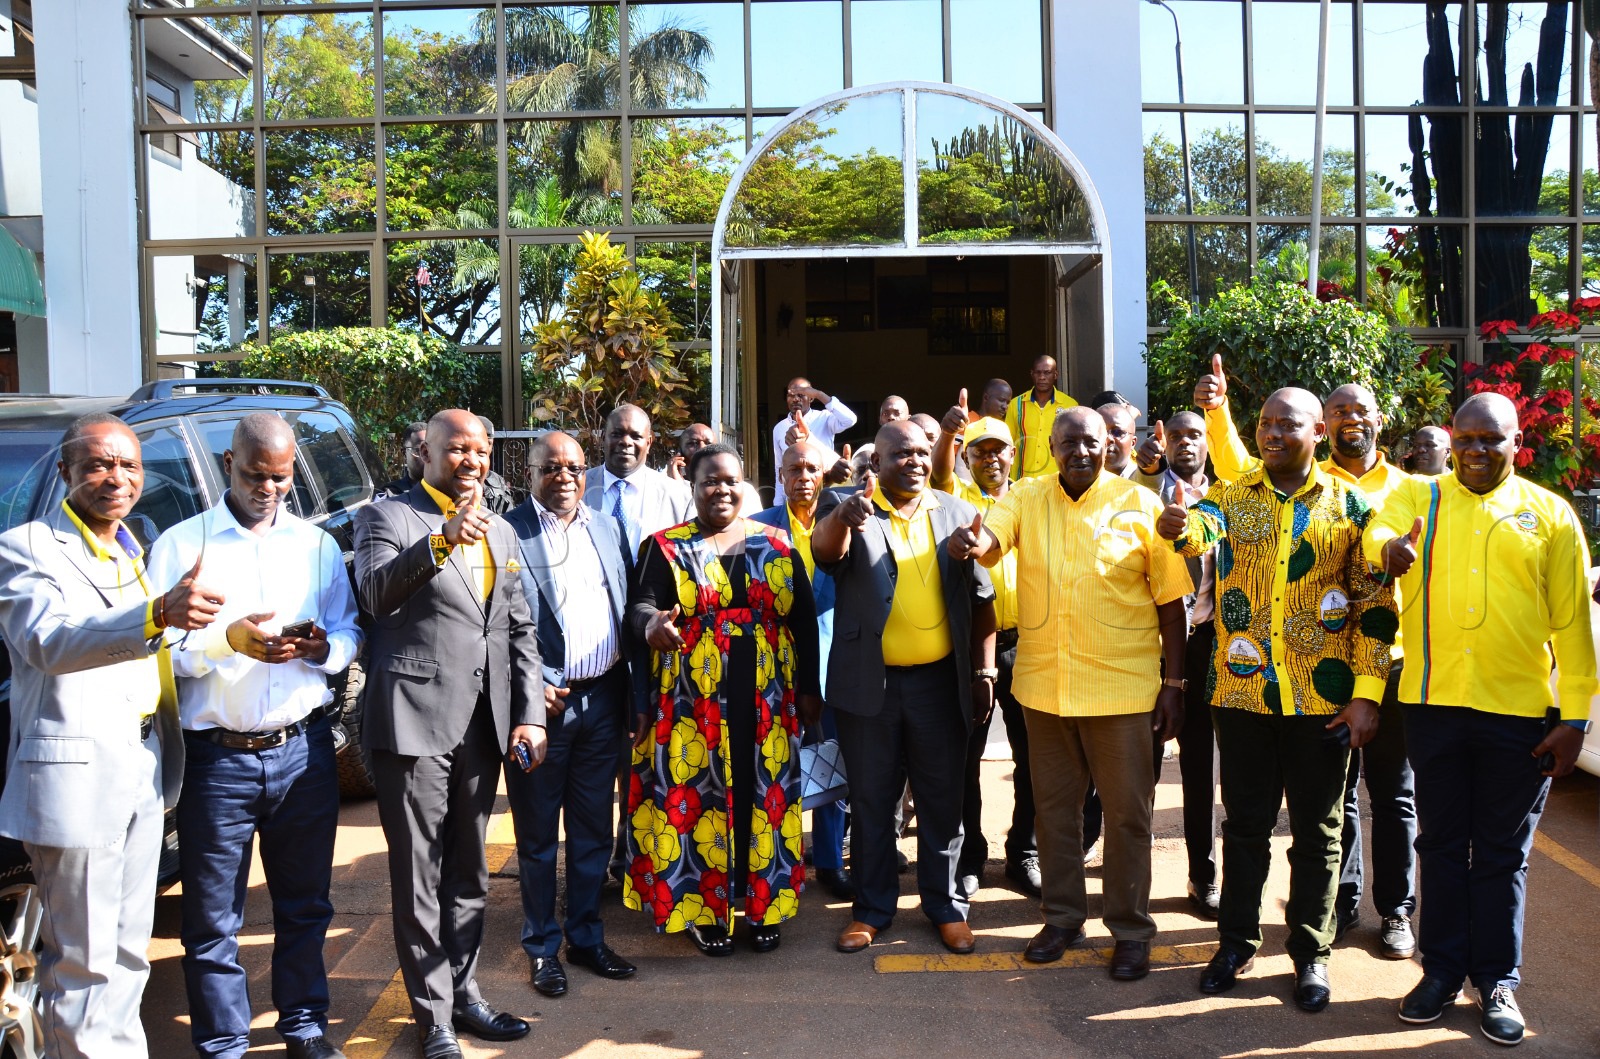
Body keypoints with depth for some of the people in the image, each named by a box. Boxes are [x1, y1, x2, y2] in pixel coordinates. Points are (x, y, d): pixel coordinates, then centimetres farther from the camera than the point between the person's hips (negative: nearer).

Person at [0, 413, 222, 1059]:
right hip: (77, 777, -8)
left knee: (129, 950, 18)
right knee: (83, 957, 2)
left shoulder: (132, 551, 15)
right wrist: (160, 613, -43)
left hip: (145, 772, 8)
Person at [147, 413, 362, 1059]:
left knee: (305, 904, 13)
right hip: (216, 757, -2)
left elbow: (350, 632, 10)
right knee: (213, 919, 5)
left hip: (303, 751, 3)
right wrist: (227, 639, -21)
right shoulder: (181, 544, 2)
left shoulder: (317, 544, 11)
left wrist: (323, 648, -11)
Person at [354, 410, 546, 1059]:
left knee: (469, 875, 16)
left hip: (483, 727, 6)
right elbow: (375, 594, -20)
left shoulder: (500, 533, 15)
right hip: (415, 724, -5)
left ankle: (464, 995, 30)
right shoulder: (387, 518, -2)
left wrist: (529, 714, 5)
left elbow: (521, 631, 14)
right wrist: (442, 541, -33)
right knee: (420, 881, 3)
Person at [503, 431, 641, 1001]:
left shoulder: (607, 529, 10)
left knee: (594, 830, 14)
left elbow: (626, 613, 11)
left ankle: (587, 937, 29)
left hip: (602, 699, 5)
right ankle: (542, 948, 22)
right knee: (537, 835, 8)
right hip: (542, 699, -5)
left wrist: (633, 696, 6)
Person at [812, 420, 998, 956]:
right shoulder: (846, 508, -1)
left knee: (942, 798, 11)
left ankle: (946, 905, 26)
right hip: (869, 682, -1)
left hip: (940, 680, 2)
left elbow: (980, 597, 9)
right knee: (871, 800, 10)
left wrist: (983, 672, 5)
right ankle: (872, 908, 24)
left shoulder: (956, 513, 6)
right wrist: (843, 517, -46)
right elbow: (826, 551, -24)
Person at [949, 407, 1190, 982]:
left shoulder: (1141, 504, -4)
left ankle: (1131, 930, 22)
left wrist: (1173, 682, -4)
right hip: (1044, 683, 3)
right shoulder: (1026, 498, 3)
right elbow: (987, 538, -16)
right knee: (1054, 806, 15)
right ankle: (1063, 916, 32)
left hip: (1121, 685, -3)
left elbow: (1170, 601, -2)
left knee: (1127, 811, 7)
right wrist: (966, 541, -40)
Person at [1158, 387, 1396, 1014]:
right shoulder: (1231, 497, 3)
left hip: (1322, 699, -1)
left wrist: (1367, 693, -5)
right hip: (1243, 692, 1)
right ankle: (1236, 942, 25)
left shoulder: (1349, 504, 1)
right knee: (1245, 823, 11)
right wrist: (1181, 526, -45)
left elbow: (1375, 605, 1)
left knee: (1317, 830, 9)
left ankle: (1311, 953, 23)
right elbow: (1202, 530, -20)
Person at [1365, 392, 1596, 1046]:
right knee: (1442, 843, 11)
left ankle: (1497, 980, 22)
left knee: (1503, 853, 9)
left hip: (1520, 710, -1)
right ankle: (1442, 969, 24)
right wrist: (1390, 545, -38)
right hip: (1433, 702, 1)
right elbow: (1380, 529, -14)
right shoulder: (1419, 497, 7)